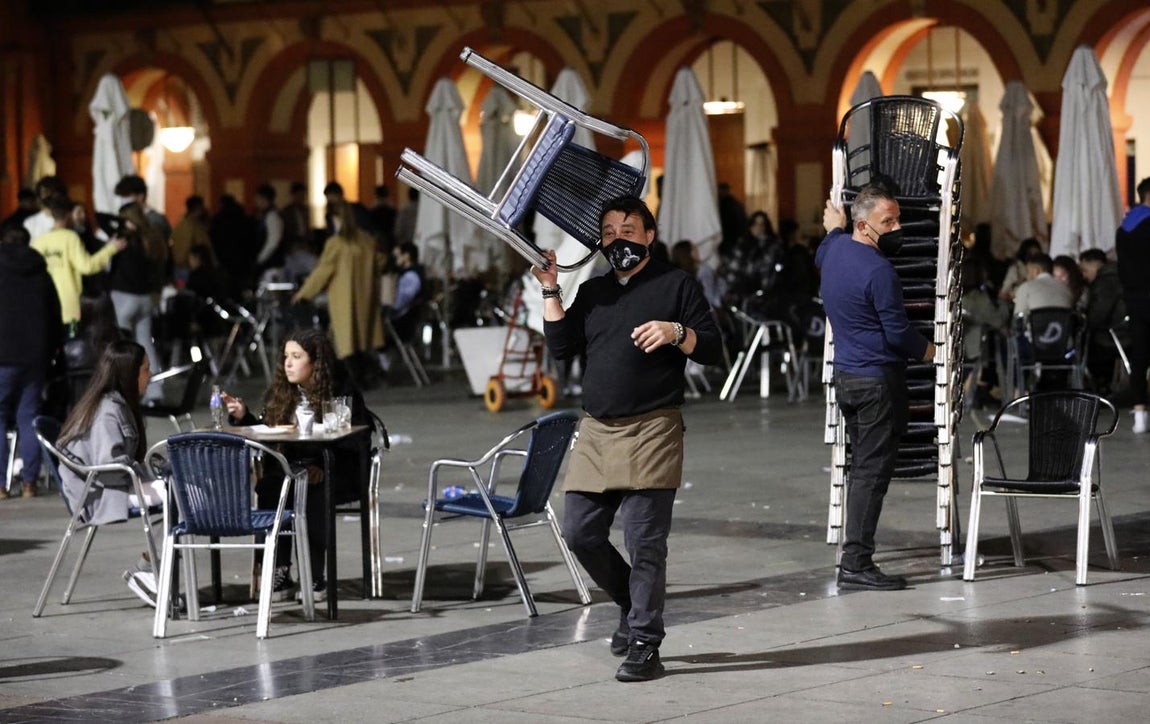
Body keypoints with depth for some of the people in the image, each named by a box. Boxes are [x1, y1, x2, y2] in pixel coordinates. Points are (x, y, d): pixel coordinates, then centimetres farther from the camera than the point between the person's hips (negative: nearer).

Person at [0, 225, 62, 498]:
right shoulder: (42, 274, 11)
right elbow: (56, 319, 13)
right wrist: (49, 354, 18)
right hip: (35, 356, 4)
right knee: (29, 417, 8)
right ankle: (29, 481, 5)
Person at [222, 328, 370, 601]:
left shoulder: (342, 391, -4)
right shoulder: (280, 391, 11)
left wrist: (323, 467, -21)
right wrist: (243, 416, -3)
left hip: (335, 475, -4)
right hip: (288, 468, 4)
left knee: (309, 492, -34)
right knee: (267, 487, -27)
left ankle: (315, 577, -23)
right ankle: (279, 572, -24)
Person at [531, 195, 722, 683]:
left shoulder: (676, 285, 5)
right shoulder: (593, 291, 20)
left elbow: (711, 350, 1)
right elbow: (562, 346, 10)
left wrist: (675, 333, -17)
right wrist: (550, 290, 4)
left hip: (652, 429, -6)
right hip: (596, 431, 6)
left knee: (644, 541, -8)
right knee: (580, 533, 2)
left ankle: (644, 646, -4)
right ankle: (634, 606, 24)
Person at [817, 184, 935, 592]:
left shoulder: (834, 249, 6)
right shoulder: (878, 271, -20)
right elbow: (898, 332, -16)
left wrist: (835, 228, 51)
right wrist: (927, 351, 2)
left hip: (845, 375, 9)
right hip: (878, 380, -9)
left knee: (862, 467, 15)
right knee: (873, 471, -6)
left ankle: (854, 555, 16)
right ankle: (856, 565, -7)